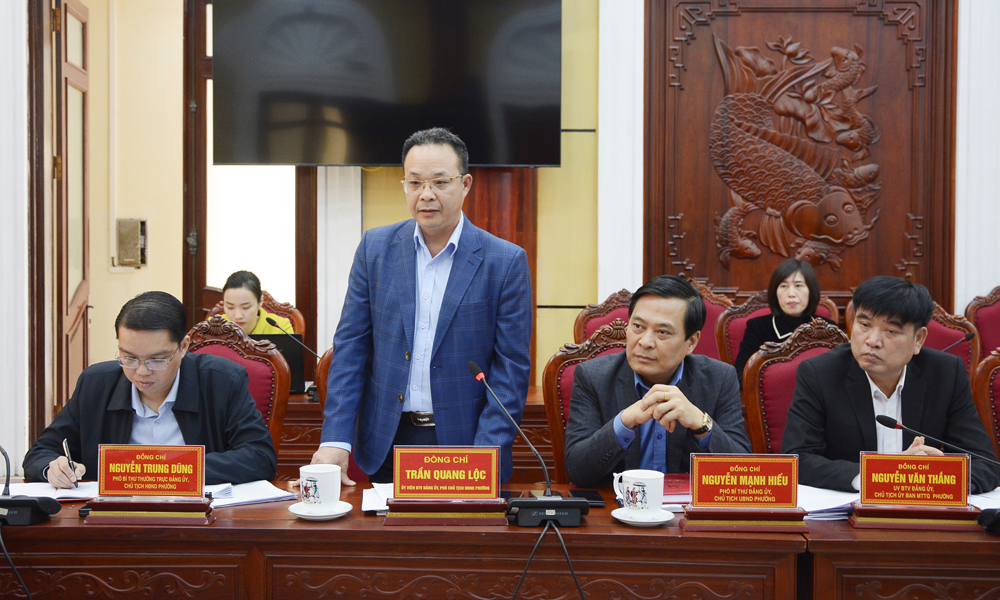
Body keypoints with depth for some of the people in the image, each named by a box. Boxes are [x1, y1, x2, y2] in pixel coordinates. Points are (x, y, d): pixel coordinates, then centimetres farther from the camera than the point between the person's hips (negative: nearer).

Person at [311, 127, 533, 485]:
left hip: (462, 442, -2)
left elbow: (511, 370, -6)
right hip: (386, 443, 2)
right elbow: (350, 345, 3)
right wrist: (335, 439, -7)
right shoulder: (375, 247, 3)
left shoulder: (506, 262, -5)